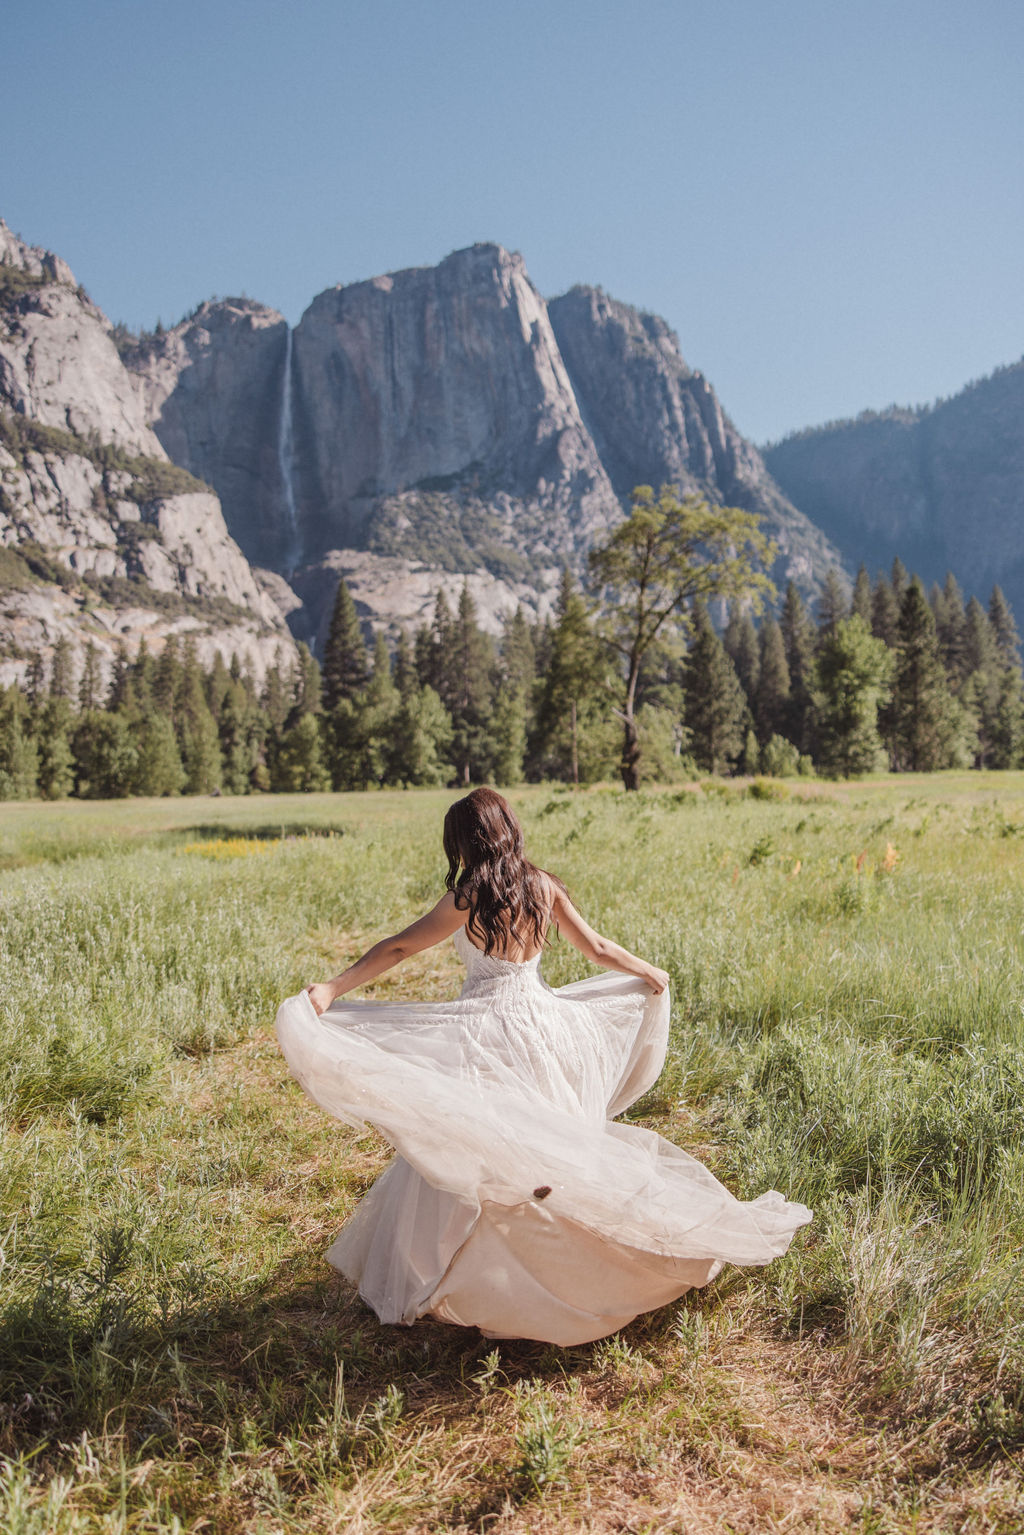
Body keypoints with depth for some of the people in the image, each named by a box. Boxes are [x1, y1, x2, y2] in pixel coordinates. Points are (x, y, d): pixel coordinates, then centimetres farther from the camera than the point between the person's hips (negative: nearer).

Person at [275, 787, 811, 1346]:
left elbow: (398, 948, -13)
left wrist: (332, 988, -9)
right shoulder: (543, 887, 0)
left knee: (469, 1154, 6)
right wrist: (651, 973, 24)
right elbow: (597, 948, 8)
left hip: (487, 1034, -5)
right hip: (543, 1021, 6)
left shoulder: (470, 897, -14)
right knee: (549, 1144, 20)